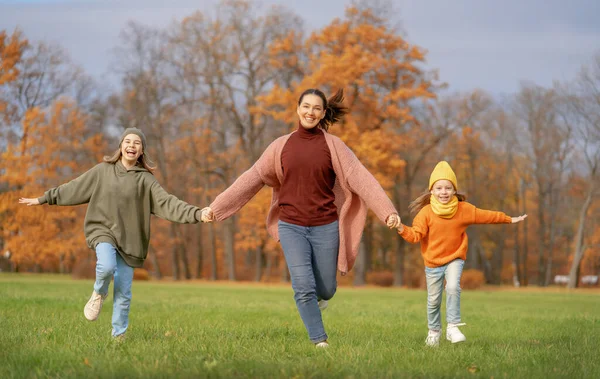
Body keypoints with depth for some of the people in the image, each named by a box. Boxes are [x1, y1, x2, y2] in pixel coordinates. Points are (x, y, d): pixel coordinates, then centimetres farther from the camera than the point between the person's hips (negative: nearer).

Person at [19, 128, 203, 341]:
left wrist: (196, 214, -24)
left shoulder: (145, 179, 1)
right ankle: (99, 293, 2)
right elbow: (74, 188, 12)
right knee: (107, 266, -31)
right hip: (102, 229, -1)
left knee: (124, 293, 0)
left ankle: (119, 335, 15)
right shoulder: (103, 171, 4)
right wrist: (44, 199, 17)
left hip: (129, 238, 1)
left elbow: (167, 203, -10)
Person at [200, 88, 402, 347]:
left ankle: (319, 296, 45)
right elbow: (251, 180, 4)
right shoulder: (281, 146, 3)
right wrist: (215, 208, 0)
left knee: (325, 290, 8)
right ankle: (320, 340, 3)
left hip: (325, 226, 0)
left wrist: (388, 211, -24)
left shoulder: (333, 145, -1)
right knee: (303, 287, -12)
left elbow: (360, 178, -11)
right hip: (291, 226, 0)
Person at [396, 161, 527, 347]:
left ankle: (453, 327, -15)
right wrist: (403, 229, -35)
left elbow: (486, 216, 7)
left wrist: (509, 220, 15)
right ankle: (434, 331, 29)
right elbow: (416, 235, -16)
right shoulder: (426, 212, -13)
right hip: (433, 262, 0)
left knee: (453, 288, -25)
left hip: (455, 258, 0)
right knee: (433, 300, 8)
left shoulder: (464, 209, -6)